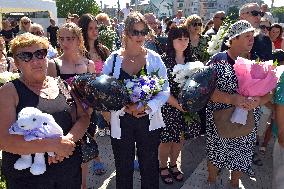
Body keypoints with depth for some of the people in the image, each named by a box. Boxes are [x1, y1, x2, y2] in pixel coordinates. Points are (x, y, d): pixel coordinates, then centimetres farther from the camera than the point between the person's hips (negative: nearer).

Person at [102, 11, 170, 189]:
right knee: (123, 169, 17)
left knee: (149, 168, 16)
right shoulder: (113, 59, -3)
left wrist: (147, 106, -20)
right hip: (121, 123, 0)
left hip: (148, 122, 0)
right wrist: (125, 107, -19)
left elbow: (165, 90, -4)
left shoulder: (154, 58, -3)